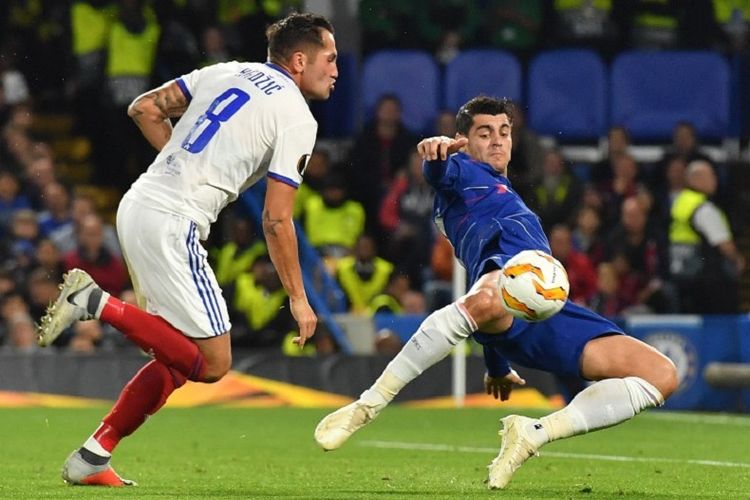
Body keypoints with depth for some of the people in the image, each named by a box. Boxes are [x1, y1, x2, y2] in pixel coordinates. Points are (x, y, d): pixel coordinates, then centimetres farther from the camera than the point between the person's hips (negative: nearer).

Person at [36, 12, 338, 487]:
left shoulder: (227, 72, 16)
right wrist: (298, 299, 2)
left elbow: (144, 109, 18)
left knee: (176, 360, 16)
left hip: (137, 205, 9)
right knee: (212, 364, -5)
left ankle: (92, 458, 10)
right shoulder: (298, 119, -5)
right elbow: (276, 220, -7)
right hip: (172, 224, -9)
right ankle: (98, 303, -13)